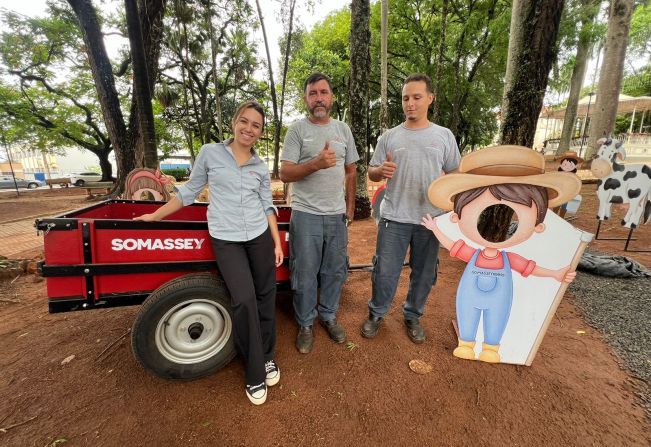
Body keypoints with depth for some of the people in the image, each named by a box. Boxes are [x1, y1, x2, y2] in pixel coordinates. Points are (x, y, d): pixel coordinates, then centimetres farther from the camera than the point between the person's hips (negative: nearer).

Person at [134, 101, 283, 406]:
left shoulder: (261, 167, 7)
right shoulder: (210, 153, 1)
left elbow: (267, 206, 10)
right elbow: (189, 191, 9)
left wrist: (277, 242, 6)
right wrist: (155, 216, 12)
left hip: (260, 237, 3)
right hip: (226, 240, -3)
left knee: (265, 297, 8)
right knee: (244, 300, -14)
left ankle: (267, 357, 30)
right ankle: (255, 374, 7)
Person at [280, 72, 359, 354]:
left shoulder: (343, 129, 12)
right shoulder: (297, 130, -1)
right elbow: (285, 174, -9)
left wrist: (350, 206, 13)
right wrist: (316, 163, -23)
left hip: (337, 215, 4)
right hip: (306, 215, -4)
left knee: (335, 270, 13)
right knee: (305, 274, 5)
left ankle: (328, 316, 33)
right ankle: (305, 324, 25)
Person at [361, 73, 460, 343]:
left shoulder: (444, 136, 6)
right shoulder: (389, 137, 4)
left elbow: (455, 174, 11)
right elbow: (371, 173, 6)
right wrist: (381, 171, -17)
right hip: (394, 218, -1)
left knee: (424, 274, 13)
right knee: (384, 272, 5)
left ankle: (412, 317, 36)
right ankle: (376, 314, 30)